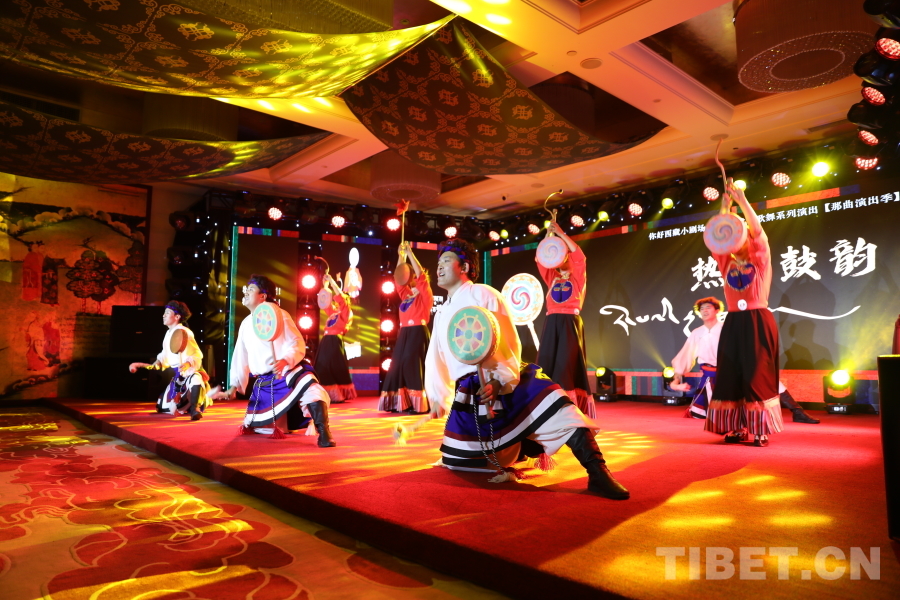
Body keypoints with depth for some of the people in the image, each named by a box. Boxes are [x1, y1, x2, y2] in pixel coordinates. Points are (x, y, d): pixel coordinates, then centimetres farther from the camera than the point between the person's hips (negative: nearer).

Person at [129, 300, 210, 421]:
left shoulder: (184, 332, -15)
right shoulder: (169, 334, 9)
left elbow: (197, 355, -20)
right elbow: (163, 360, 15)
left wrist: (188, 364, -40)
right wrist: (139, 365, 16)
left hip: (191, 372, -9)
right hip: (178, 376, 9)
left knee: (195, 380, -46)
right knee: (162, 407, 12)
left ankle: (194, 408, -34)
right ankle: (187, 406, 29)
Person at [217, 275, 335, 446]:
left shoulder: (277, 314, -7)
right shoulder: (246, 324, 12)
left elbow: (297, 343, -13)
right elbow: (240, 356, 18)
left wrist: (285, 361, -32)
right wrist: (234, 385, 14)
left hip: (289, 372, -7)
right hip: (264, 382, 7)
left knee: (312, 391, -39)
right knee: (255, 426, 12)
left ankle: (324, 433, -29)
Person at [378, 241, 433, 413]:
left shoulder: (426, 297, -1)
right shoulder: (407, 296, 18)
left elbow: (421, 275, -10)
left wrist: (410, 253, -9)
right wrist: (401, 256, 11)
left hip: (418, 334, -7)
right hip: (404, 334, 8)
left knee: (414, 366, -12)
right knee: (399, 366, 2)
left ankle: (419, 404, -9)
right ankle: (402, 403, 6)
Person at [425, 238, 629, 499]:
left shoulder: (484, 295, -1)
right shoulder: (441, 313, 20)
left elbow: (508, 343, -9)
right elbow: (435, 358, 26)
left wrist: (499, 382, -21)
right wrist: (437, 397, 22)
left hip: (507, 382, -7)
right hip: (469, 393, 7)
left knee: (558, 410, -30)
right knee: (455, 461, 11)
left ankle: (598, 474, -28)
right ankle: (517, 448, 26)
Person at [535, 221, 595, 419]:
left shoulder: (578, 278, 8)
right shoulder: (552, 278, 17)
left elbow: (579, 255, -6)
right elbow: (540, 259, 11)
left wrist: (561, 234, -6)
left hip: (570, 323, -4)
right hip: (552, 323, 4)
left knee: (567, 365, -10)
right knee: (547, 363, -2)